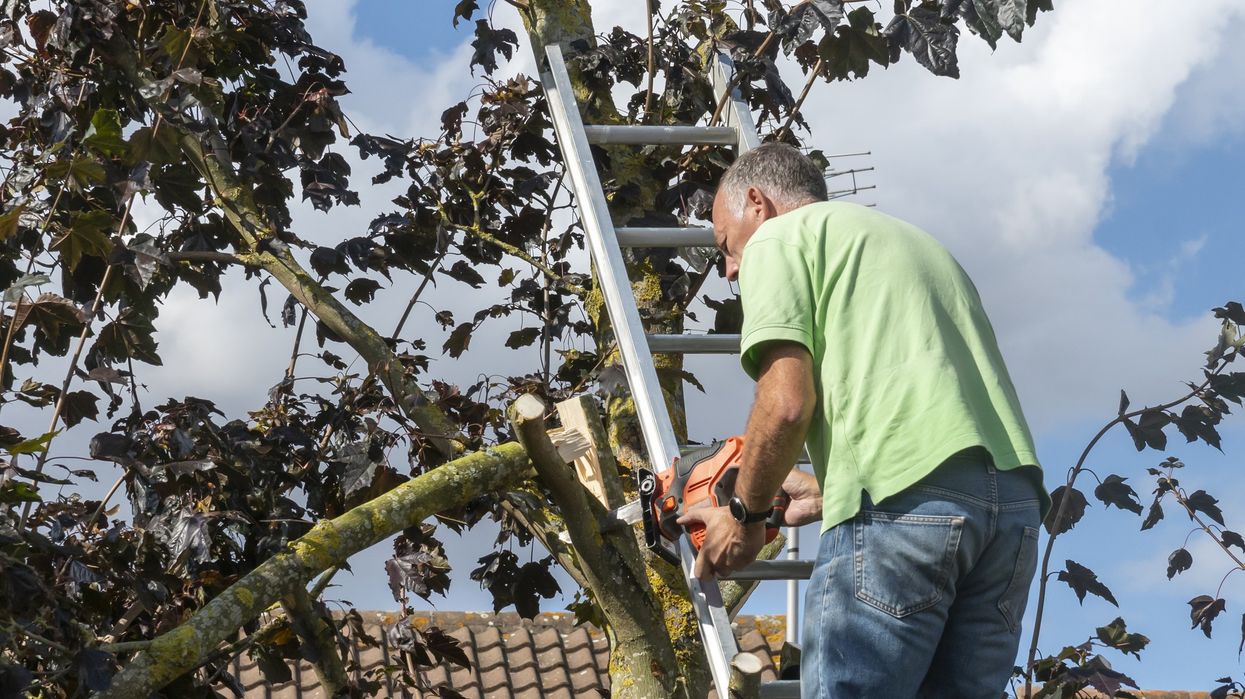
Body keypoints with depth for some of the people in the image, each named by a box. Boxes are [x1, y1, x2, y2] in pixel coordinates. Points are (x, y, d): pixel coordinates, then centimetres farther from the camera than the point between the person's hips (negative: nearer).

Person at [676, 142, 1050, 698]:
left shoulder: (778, 237, 10)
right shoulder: (917, 240, 34)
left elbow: (787, 402, -4)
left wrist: (745, 515, 10)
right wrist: (828, 493, 34)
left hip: (905, 505, -8)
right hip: (1016, 498, 8)